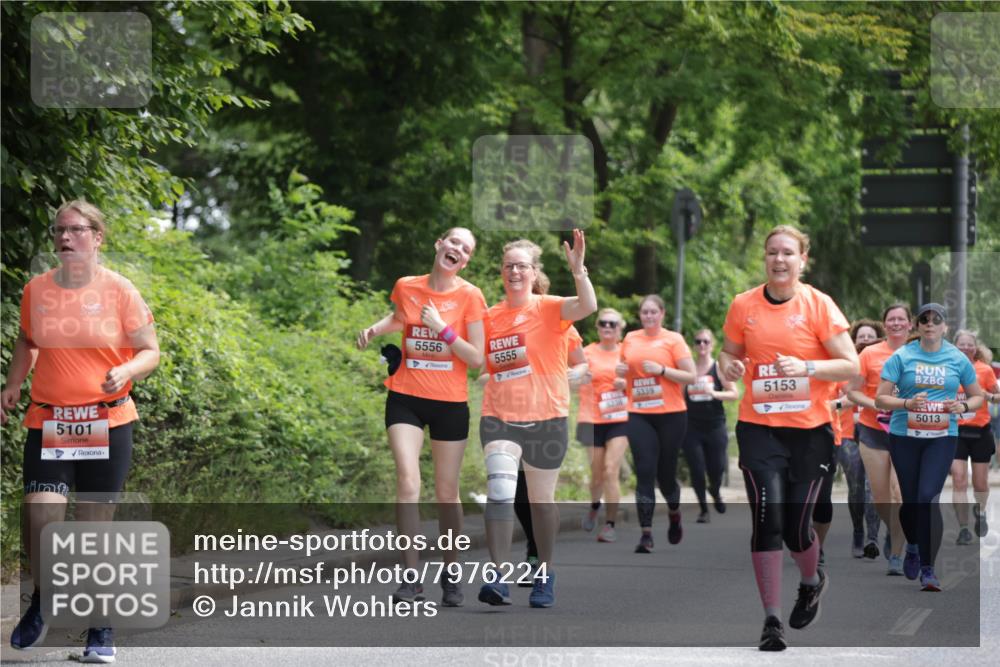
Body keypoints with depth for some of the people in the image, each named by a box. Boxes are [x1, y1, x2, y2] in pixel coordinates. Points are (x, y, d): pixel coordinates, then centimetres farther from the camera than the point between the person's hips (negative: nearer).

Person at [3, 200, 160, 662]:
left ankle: (101, 629, 16)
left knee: (96, 526, 2)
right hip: (47, 422, 2)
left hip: (107, 424, -2)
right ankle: (41, 603, 16)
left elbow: (150, 351, 1)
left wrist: (125, 371, -19)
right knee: (41, 518, -12)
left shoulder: (118, 291, -3)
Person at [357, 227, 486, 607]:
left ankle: (451, 575, 22)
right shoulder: (406, 287, 2)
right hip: (406, 397, 1)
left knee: (447, 492, 6)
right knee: (407, 480, -15)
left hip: (450, 403, -1)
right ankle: (411, 578, -15)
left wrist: (442, 328, -17)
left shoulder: (470, 297, -5)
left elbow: (477, 359, -8)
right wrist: (374, 330, 8)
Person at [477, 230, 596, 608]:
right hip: (500, 418, 2)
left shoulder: (549, 309, -3)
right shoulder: (491, 316, 7)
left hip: (546, 419, -2)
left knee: (542, 500, 10)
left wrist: (578, 269, -37)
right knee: (499, 489, -18)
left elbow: (587, 306, -24)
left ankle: (544, 575, 26)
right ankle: (500, 575, -22)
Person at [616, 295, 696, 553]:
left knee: (665, 472, 6)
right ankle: (646, 534, -9)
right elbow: (625, 370, 26)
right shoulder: (630, 340, 10)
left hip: (671, 415, -2)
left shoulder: (673, 339, 0)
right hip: (639, 416, 2)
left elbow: (691, 376, -5)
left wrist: (662, 370, -16)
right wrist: (620, 374, 4)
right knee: (645, 473, -8)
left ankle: (674, 514, 37)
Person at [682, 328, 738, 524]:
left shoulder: (719, 368, -1)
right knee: (696, 469, -2)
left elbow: (735, 394, -3)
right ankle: (703, 508, 15)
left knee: (716, 469, 1)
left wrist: (713, 393, -17)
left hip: (715, 427, -1)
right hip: (692, 428, 1)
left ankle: (715, 491, 35)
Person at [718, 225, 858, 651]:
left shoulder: (819, 305, -5)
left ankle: (812, 582, 37)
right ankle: (771, 620, -4)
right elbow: (730, 353, 16)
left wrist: (806, 367, -21)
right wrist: (729, 367, -8)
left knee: (796, 527, 1)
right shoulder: (743, 305, 2)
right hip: (759, 427, 1)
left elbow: (850, 365, -6)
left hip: (809, 429, -1)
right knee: (767, 517, -12)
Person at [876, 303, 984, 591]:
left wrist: (964, 406, -7)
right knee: (910, 499, 8)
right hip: (904, 436, 1)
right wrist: (907, 403, -20)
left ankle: (928, 569, -11)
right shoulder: (901, 356, -1)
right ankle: (913, 547, 39)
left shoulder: (958, 359, 4)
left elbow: (977, 396, 15)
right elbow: (880, 399, -2)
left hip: (942, 437, -1)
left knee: (928, 497, -15)